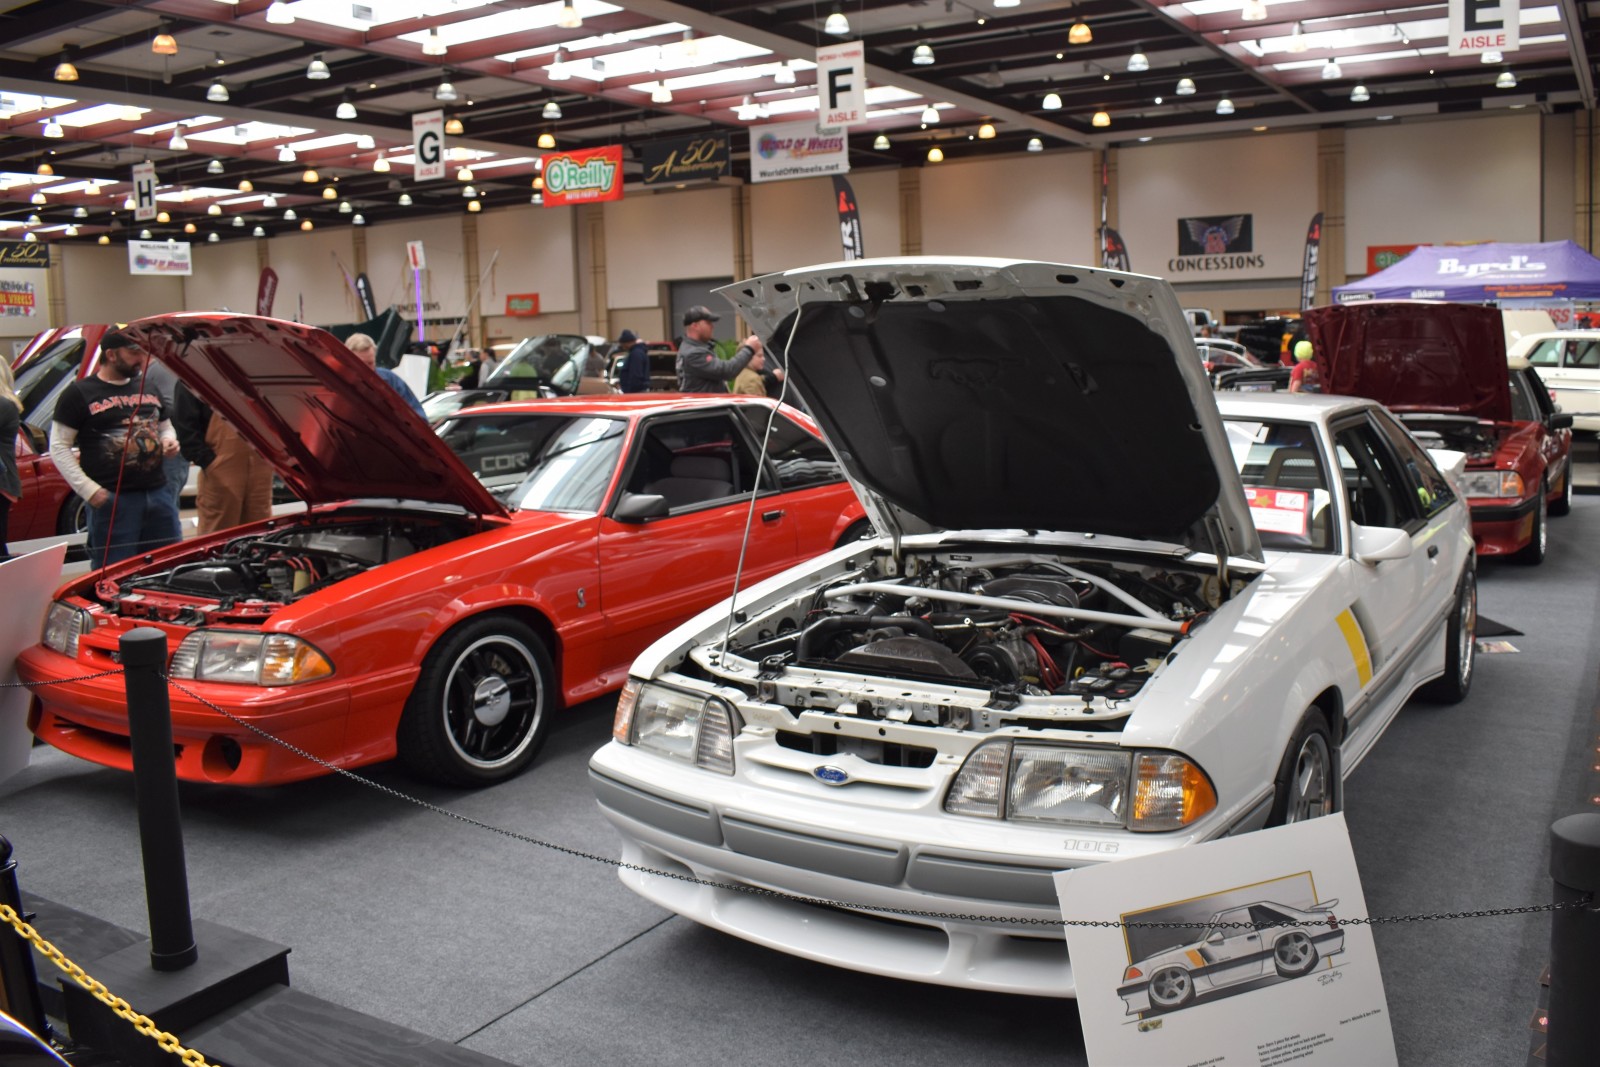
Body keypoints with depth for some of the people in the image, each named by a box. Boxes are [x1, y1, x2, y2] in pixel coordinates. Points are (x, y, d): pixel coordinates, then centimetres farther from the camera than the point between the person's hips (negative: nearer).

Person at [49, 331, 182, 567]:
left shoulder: (149, 389, 16)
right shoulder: (79, 394, -3)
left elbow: (165, 426, 29)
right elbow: (59, 447, -4)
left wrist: (169, 441, 3)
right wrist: (88, 490, -12)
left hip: (158, 493, 6)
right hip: (113, 500, -6)